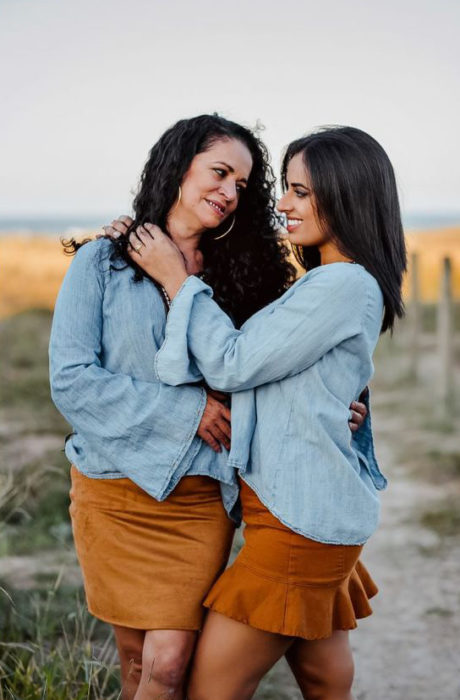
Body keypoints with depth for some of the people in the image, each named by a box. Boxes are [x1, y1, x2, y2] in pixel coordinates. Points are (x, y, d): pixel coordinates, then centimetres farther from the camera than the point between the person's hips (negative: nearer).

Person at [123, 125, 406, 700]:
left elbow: (232, 365, -14)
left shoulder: (342, 286, -17)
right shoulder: (338, 284, 15)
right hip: (320, 510, 10)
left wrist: (178, 280, -5)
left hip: (301, 518, -10)